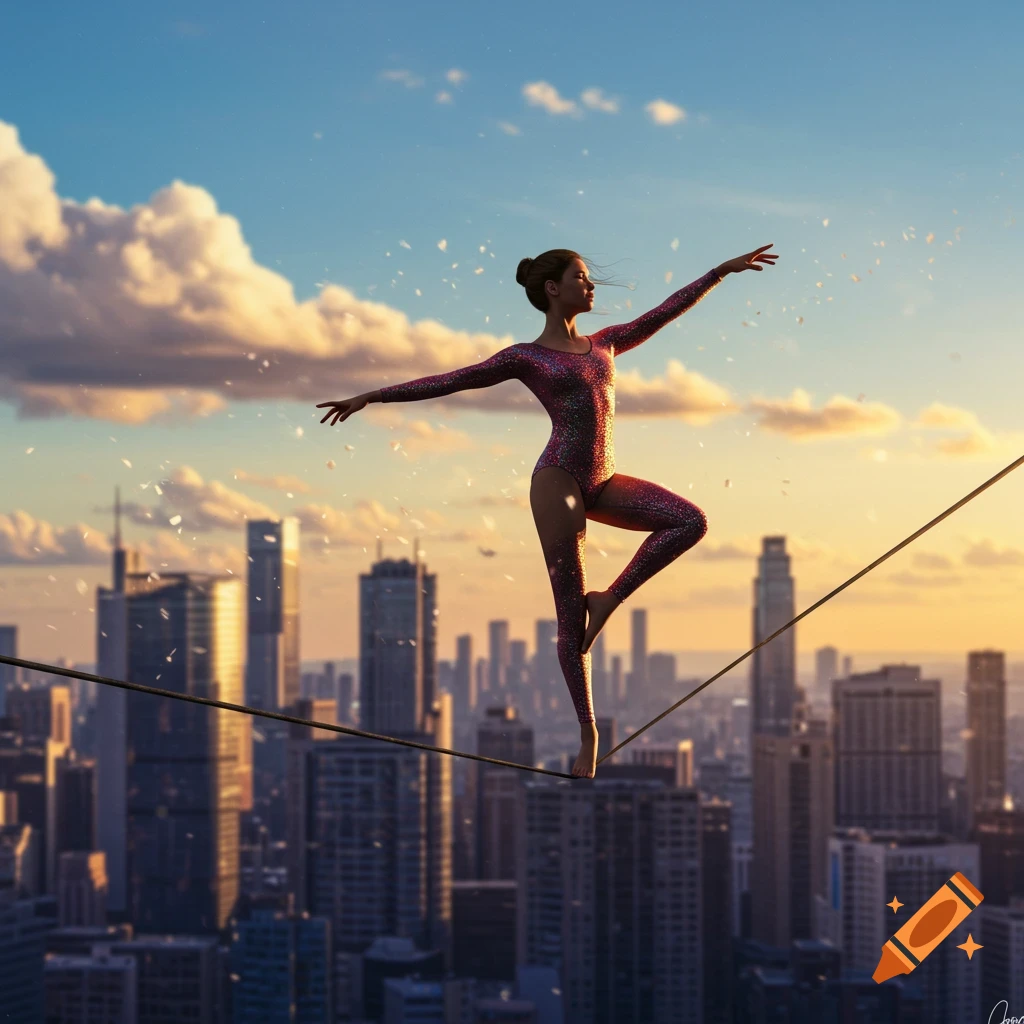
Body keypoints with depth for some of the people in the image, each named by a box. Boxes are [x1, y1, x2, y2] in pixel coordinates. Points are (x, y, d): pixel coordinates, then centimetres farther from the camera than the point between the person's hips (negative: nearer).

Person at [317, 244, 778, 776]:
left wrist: (725, 268, 21)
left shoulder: (604, 343, 17)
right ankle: (588, 732, 3)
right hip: (558, 483, -6)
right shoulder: (526, 357, 1)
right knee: (570, 616, -4)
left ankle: (608, 599, -5)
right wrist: (371, 397, -7)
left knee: (691, 521, -16)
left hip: (604, 482, 6)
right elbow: (452, 380, -1)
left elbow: (666, 311, 20)